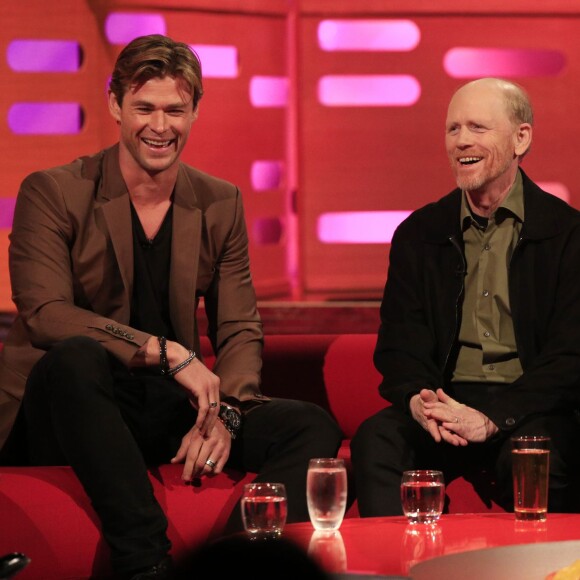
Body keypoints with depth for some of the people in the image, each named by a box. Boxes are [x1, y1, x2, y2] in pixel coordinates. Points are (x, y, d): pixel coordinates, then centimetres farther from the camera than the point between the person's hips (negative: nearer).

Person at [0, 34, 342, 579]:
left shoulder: (220, 204, 11)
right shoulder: (52, 193, -2)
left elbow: (241, 333, 8)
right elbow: (45, 314, -15)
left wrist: (224, 413, -14)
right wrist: (167, 352, -24)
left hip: (172, 407, 4)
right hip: (63, 409, -4)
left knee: (313, 427, -16)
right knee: (75, 357, -39)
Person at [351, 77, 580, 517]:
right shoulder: (418, 234, 13)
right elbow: (399, 344, 8)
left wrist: (493, 417, -22)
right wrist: (417, 399, -17)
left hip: (529, 410, -2)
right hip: (445, 401, 3)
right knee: (376, 439, -29)